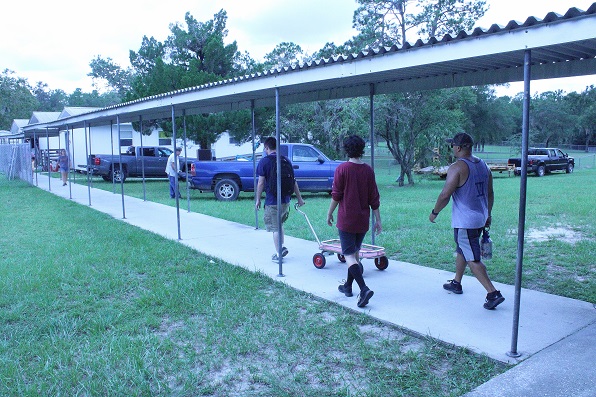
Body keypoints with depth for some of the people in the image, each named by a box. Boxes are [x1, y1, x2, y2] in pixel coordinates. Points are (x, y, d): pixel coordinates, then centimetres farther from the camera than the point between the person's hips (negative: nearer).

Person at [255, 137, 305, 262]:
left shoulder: (264, 161, -8)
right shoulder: (286, 160, 7)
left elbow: (261, 183, -10)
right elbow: (294, 181, 8)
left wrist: (258, 200, 0)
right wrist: (299, 198, 14)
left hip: (272, 202, -5)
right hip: (286, 200, 6)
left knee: (275, 228, 4)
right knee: (279, 224, 23)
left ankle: (278, 254, 9)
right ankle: (281, 248, 25)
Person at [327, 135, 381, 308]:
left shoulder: (342, 169, -11)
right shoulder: (368, 170, 1)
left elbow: (336, 195, -9)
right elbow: (374, 198, 3)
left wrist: (329, 214, 4)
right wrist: (378, 219, 9)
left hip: (346, 219, -5)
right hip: (363, 220, 5)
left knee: (349, 255, -3)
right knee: (355, 252, 18)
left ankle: (364, 289, -18)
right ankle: (348, 286, 29)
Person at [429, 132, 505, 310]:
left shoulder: (457, 168, -17)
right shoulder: (483, 165, 8)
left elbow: (445, 195, -19)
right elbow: (490, 194, 14)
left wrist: (434, 212, -4)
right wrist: (488, 215, 24)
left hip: (465, 221, -9)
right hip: (480, 219, 9)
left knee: (473, 259, -3)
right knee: (462, 250, 24)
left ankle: (493, 293, -6)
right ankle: (456, 283, 37)